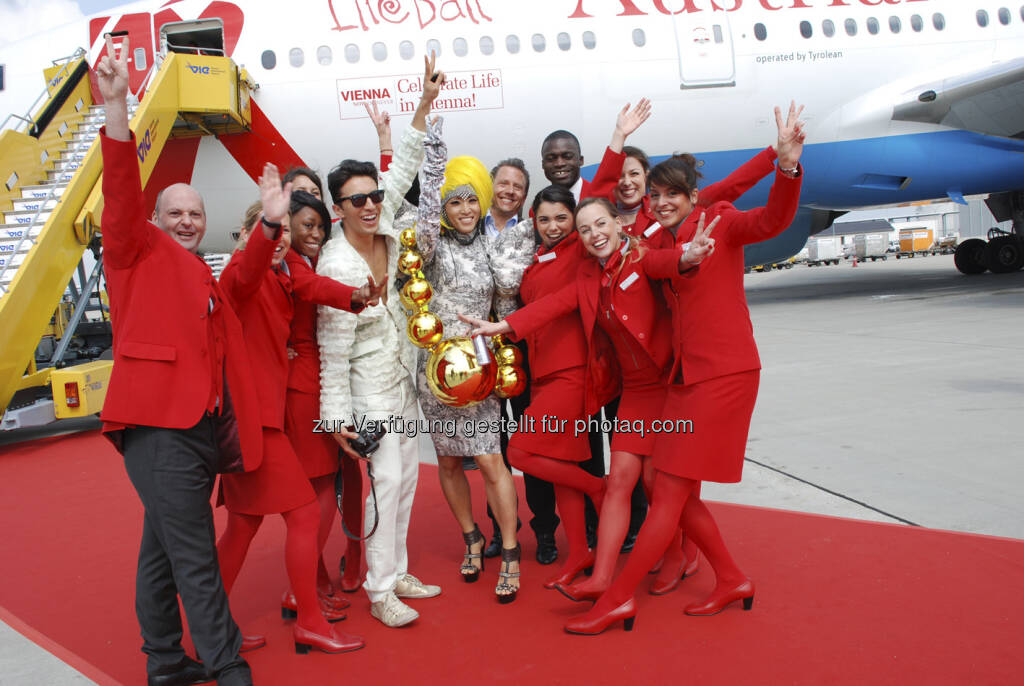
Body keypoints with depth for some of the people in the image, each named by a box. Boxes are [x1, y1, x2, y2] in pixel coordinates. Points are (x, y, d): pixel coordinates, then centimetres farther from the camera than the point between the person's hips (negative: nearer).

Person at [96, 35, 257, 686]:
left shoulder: (209, 283, 21)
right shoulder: (140, 254, 4)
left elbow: (226, 356, 17)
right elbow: (122, 197, -11)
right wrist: (117, 107, -21)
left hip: (202, 429, 7)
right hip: (159, 425, -7)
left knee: (163, 550, 18)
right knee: (194, 559, -5)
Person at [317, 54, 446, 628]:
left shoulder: (384, 230, -4)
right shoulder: (336, 265, -21)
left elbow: (404, 171, 7)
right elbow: (333, 349, -19)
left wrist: (426, 103, 3)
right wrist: (337, 416, -18)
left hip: (402, 374, 8)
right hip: (367, 384, -7)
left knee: (407, 474, 12)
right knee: (386, 479, -8)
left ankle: (397, 570, 26)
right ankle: (380, 591, 6)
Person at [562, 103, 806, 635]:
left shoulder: (719, 222, -1)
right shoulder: (664, 241, 16)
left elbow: (771, 221, -20)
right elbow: (652, 263, -9)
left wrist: (788, 165, -37)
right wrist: (684, 259, -30)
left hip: (723, 374, -8)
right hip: (686, 374, 8)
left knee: (669, 494, -4)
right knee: (676, 494, 12)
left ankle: (617, 599, 5)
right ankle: (731, 581, 30)